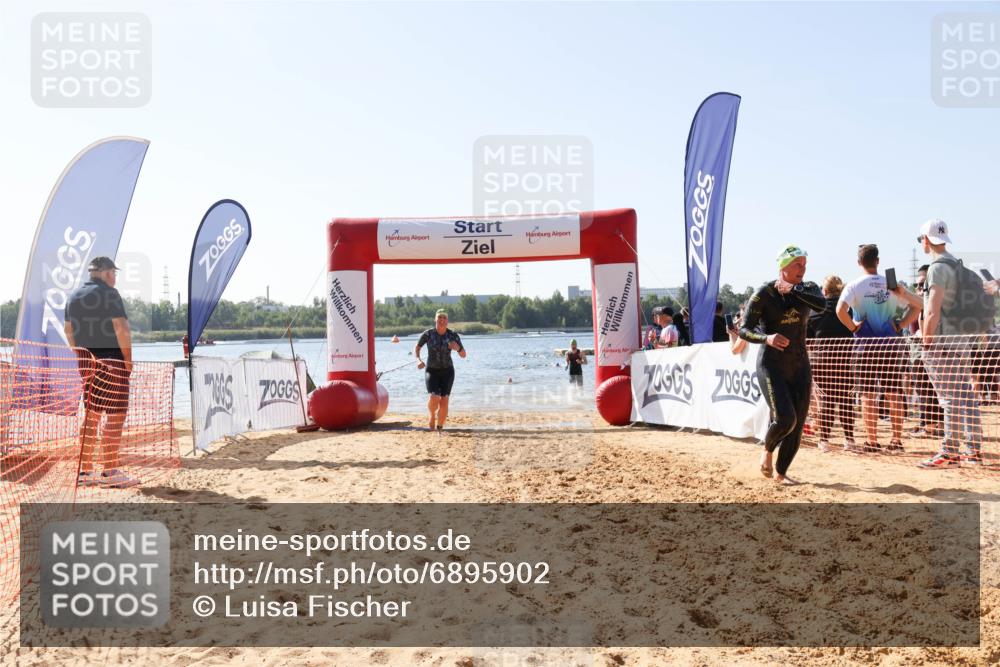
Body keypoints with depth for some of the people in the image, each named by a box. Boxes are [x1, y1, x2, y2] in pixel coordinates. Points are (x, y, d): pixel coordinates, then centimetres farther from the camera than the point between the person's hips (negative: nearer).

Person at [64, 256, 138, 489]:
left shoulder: (74, 296, 15)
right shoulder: (109, 293, -9)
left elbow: (68, 330, 19)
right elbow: (121, 328, -17)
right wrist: (128, 359, -10)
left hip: (86, 363, 8)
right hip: (111, 361, -8)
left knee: (91, 415, 12)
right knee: (116, 415, -4)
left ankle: (85, 470, 13)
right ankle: (110, 471, -4)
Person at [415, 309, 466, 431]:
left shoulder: (453, 335, -8)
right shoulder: (428, 334, -10)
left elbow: (463, 355, -4)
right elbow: (416, 348, 5)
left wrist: (457, 348, -27)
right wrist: (418, 360, -15)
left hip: (447, 371, 1)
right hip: (431, 371, -1)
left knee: (444, 401, -10)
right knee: (434, 398, -22)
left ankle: (439, 428, 12)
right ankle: (432, 415, 13)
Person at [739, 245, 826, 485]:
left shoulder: (807, 288, 4)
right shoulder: (764, 293, -8)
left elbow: (821, 305, -19)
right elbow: (744, 329, -12)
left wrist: (794, 290, -23)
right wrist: (767, 338, -28)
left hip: (800, 365, 5)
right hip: (771, 364, -5)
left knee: (797, 425, 4)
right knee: (785, 418, -19)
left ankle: (780, 473, 21)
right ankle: (767, 450, 13)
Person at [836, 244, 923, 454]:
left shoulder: (854, 285, -5)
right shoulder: (891, 284, 5)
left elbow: (840, 309, -20)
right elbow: (918, 305, 4)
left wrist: (853, 327, -6)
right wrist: (900, 325, 5)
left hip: (866, 343, -2)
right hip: (891, 342, 3)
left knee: (868, 394, 3)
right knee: (894, 394, 7)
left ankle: (872, 441, 5)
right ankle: (897, 440, 9)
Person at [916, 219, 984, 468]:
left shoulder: (938, 267, -13)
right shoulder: (957, 264, 16)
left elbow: (933, 312, -17)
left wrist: (926, 342, -13)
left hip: (942, 341, -9)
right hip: (962, 339, 9)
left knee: (950, 399, -8)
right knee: (966, 396, 10)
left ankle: (950, 453, -6)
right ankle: (974, 450, 14)